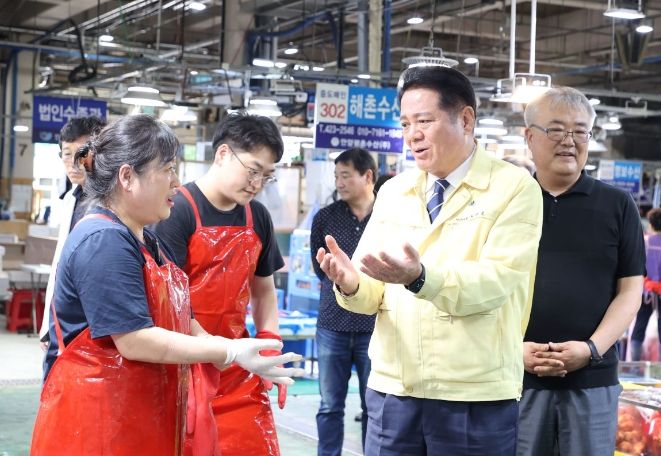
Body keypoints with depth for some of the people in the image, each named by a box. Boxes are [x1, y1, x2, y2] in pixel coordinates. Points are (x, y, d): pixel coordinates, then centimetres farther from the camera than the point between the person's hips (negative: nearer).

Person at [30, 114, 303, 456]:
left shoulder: (145, 240, 15)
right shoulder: (103, 241, -19)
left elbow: (176, 317, 16)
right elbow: (133, 339, -24)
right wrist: (231, 352, -22)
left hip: (145, 417, 9)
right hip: (96, 419, -9)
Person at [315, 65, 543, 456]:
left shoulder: (515, 188, -5)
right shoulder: (392, 191, 11)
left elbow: (496, 281, -18)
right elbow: (374, 293, 6)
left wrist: (420, 277, -33)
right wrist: (350, 282, -17)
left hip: (475, 398, -4)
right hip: (391, 390, 4)